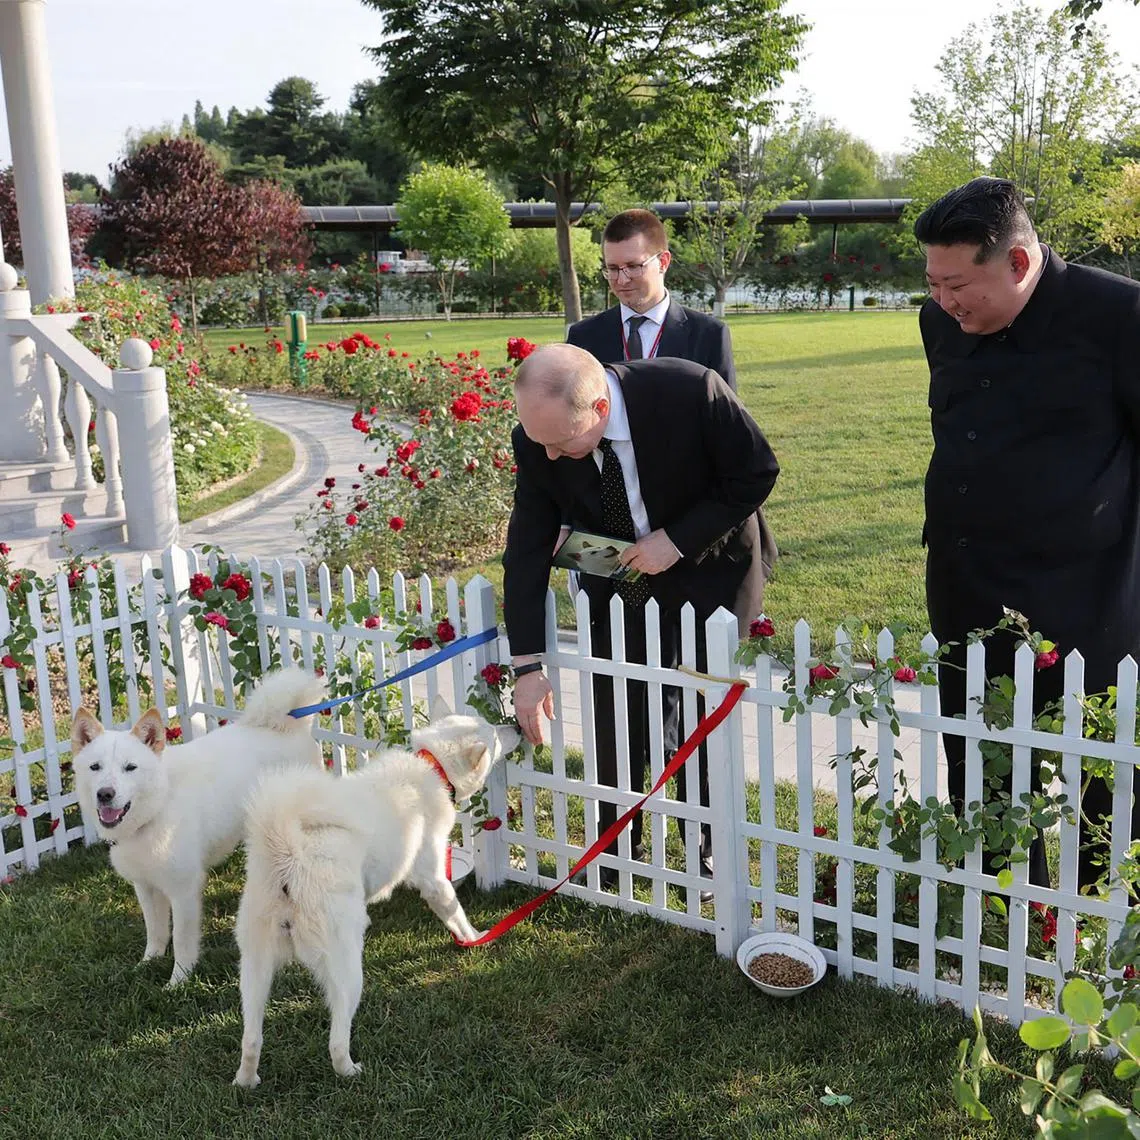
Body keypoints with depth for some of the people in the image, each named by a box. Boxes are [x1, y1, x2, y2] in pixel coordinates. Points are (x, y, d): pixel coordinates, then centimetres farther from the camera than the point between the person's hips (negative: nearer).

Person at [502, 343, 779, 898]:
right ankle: (617, 853, 27)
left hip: (706, 575, -3)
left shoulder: (692, 392, -33)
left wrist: (677, 539, -26)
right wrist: (528, 665, -17)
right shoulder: (537, 441, -22)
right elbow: (527, 549, -14)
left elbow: (757, 472, -18)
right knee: (614, 723, 5)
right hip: (618, 580, 3)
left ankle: (707, 854, 22)